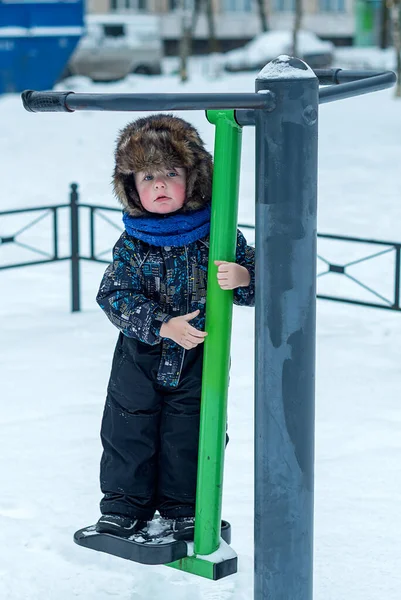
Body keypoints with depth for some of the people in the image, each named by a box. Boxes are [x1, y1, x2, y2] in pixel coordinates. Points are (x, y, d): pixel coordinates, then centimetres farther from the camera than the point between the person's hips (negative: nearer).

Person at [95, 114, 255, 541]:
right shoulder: (130, 246, -8)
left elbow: (257, 284, -3)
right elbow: (115, 297, -15)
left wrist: (243, 278, -29)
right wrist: (164, 326, -27)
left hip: (198, 363, -1)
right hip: (140, 359, 1)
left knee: (187, 440, 9)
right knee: (129, 435, 11)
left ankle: (183, 510, 26)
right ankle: (124, 507, 28)